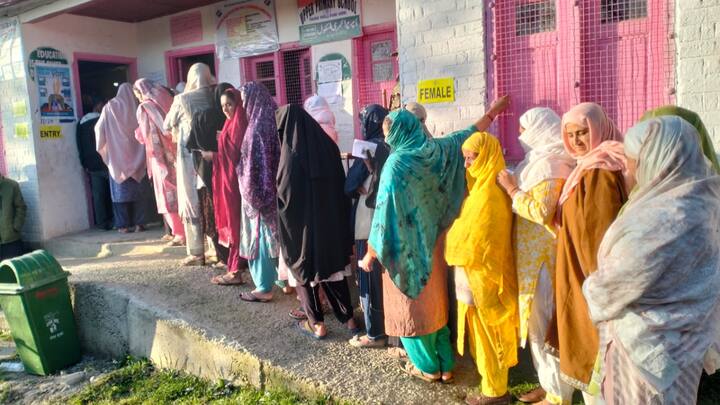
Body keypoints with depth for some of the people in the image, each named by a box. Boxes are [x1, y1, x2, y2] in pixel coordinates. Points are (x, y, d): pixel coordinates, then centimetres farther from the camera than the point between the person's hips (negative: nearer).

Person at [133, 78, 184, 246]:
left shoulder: (144, 108, -6)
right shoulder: (167, 101, 8)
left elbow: (146, 136, -6)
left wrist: (137, 133, 12)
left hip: (160, 156, -5)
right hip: (176, 154, 5)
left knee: (168, 195, 2)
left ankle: (181, 234, 3)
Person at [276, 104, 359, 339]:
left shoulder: (292, 154, -18)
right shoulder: (327, 145, -1)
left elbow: (283, 194, -13)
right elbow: (341, 185, 5)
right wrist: (339, 219, 14)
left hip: (302, 224, -5)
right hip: (331, 221, 6)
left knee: (304, 270, 11)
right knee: (333, 265, 17)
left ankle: (317, 324, 17)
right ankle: (348, 319, 22)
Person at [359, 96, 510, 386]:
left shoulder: (397, 163, -21)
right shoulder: (436, 150, -3)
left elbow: (385, 211, -20)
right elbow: (468, 134, 12)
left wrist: (370, 254, -12)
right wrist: (493, 112, 28)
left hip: (406, 248, -6)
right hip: (433, 244, 7)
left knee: (412, 305, 10)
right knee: (435, 301, 18)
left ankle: (427, 366, 24)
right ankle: (445, 364, 27)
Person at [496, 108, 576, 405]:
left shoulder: (550, 164, -16)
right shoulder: (539, 160, 13)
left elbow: (540, 211, -25)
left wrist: (511, 188, -17)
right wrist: (512, 186, 4)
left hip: (544, 257, -9)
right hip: (532, 255, 9)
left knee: (545, 323, 0)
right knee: (537, 321, 16)